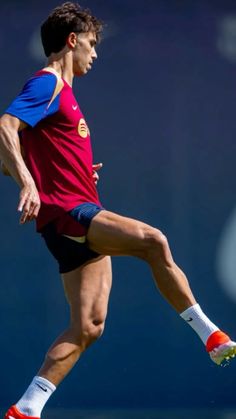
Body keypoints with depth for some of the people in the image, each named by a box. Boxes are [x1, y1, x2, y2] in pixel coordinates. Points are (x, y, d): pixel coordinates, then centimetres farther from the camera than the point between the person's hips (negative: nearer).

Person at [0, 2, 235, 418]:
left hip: (83, 217, 10)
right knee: (152, 240, -28)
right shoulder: (47, 84, -5)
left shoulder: (60, 90, 24)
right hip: (66, 212, -10)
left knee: (88, 327, 4)